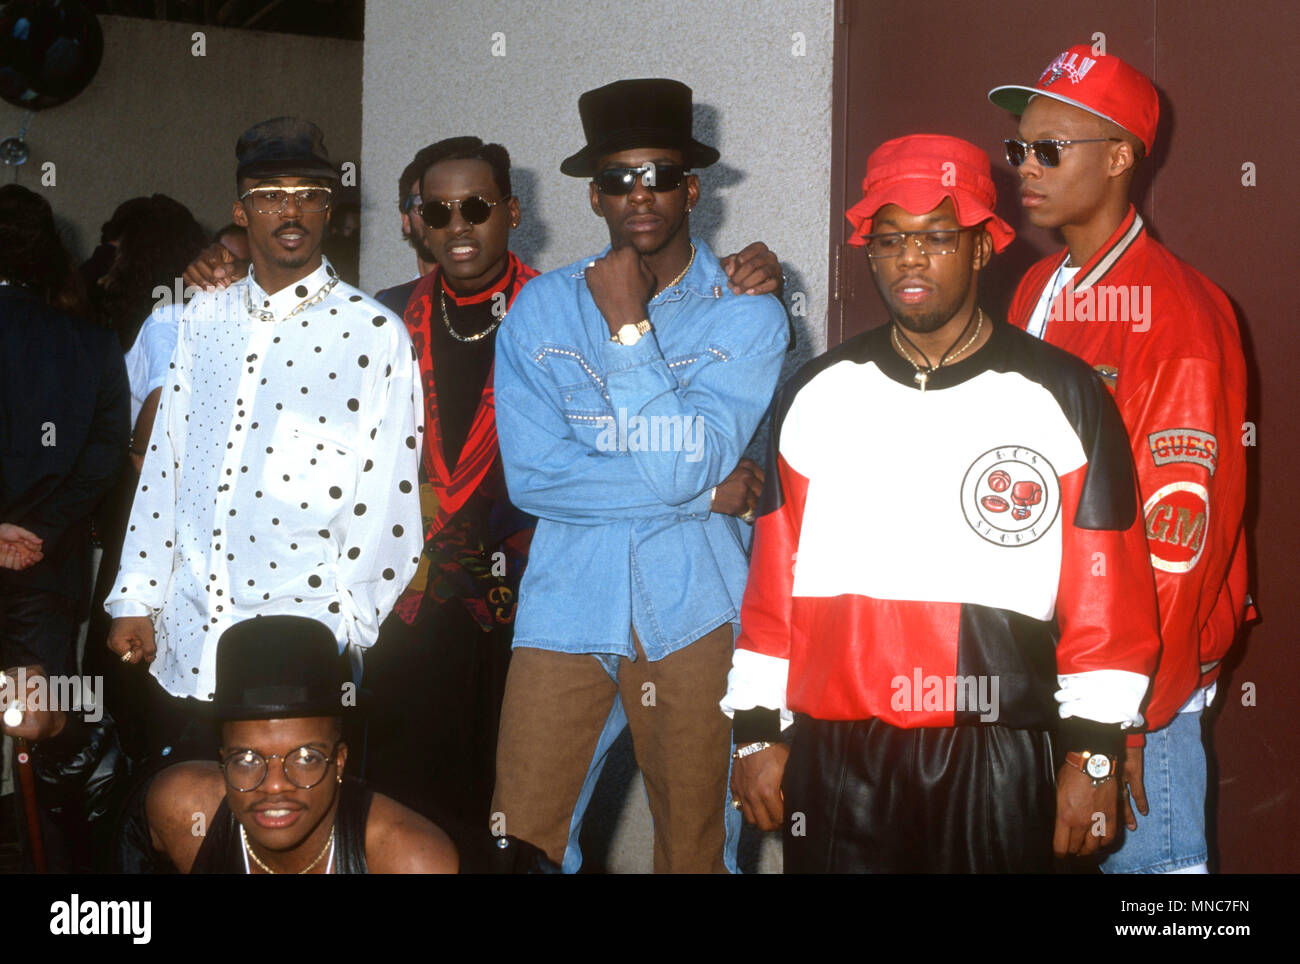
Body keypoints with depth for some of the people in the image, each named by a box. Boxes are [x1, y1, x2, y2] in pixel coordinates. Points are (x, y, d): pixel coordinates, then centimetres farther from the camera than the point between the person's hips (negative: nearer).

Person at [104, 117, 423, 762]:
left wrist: (340, 632, -9)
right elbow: (164, 461, 13)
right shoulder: (205, 318, 11)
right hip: (183, 646, 4)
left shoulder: (373, 334, -4)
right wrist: (136, 600, 10)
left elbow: (387, 498, -6)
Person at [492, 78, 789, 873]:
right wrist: (707, 491, -9)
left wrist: (629, 326, -13)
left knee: (695, 844, 10)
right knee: (521, 843, 2)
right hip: (567, 607, 1)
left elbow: (690, 459, -14)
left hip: (692, 617, -1)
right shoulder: (542, 308, 4)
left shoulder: (747, 316, -1)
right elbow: (530, 475, -7)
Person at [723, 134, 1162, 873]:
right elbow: (773, 582, 10)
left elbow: (1109, 596, -1)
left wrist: (1093, 756, -4)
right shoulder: (817, 397, 9)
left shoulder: (1064, 398, 0)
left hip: (999, 769, -2)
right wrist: (759, 732, 7)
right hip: (836, 762, 2)